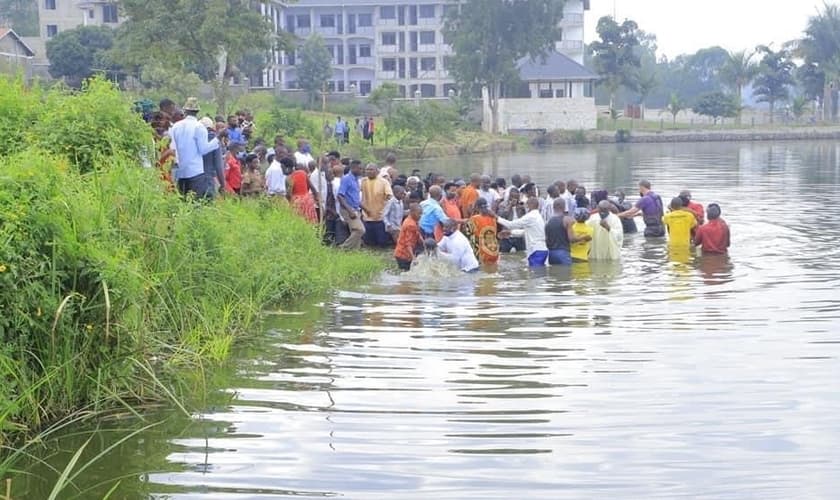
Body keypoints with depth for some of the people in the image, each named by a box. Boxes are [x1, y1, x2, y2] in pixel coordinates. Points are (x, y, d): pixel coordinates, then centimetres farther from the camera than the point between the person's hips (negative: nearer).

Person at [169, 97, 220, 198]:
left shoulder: (175, 126, 5)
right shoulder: (199, 127, -8)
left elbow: (172, 148, 7)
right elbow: (203, 149, -9)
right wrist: (217, 140, 1)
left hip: (179, 172, 5)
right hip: (196, 171, -5)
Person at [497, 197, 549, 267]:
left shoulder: (531, 216, -11)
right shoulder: (538, 216, 17)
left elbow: (512, 224, -10)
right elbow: (525, 231, 24)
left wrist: (498, 219, -2)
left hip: (536, 251, -9)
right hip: (542, 249, 9)